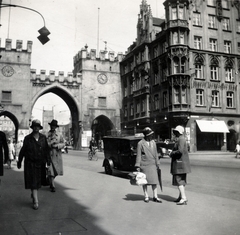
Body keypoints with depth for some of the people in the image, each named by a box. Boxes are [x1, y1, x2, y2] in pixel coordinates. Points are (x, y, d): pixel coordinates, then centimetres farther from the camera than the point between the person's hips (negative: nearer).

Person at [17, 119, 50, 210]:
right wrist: (19, 162, 6)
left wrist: (48, 162, -1)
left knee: (38, 181, 13)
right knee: (33, 182, -5)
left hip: (40, 163, 3)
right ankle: (35, 201, -3)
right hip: (30, 163, -3)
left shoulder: (43, 138, 2)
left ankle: (33, 194, 41)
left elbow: (47, 151, 3)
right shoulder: (27, 138, -3)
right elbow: (22, 151, 2)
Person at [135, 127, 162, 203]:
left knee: (154, 181, 1)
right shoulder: (140, 143, -5)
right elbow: (138, 155, -5)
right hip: (144, 165, -4)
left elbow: (156, 154, 14)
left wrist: (157, 164, 13)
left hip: (152, 165, 4)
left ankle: (155, 197, 9)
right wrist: (137, 166, -9)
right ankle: (146, 196, 17)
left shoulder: (153, 142, 9)